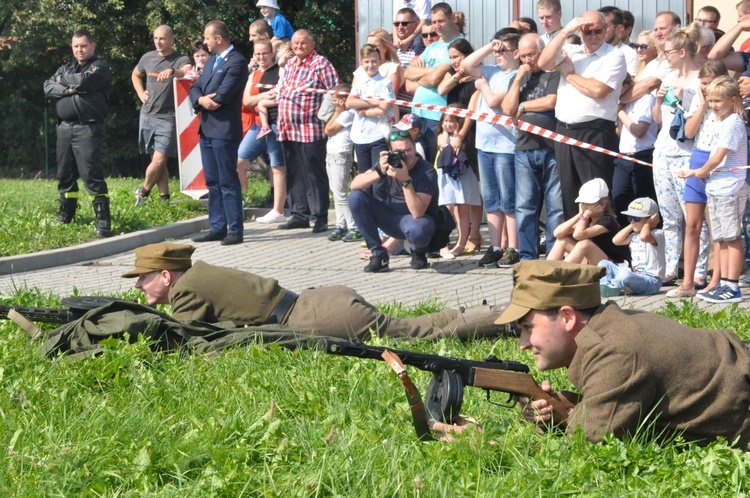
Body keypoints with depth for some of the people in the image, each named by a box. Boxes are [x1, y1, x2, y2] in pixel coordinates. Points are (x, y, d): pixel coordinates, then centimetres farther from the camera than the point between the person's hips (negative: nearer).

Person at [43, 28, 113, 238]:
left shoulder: (100, 67, 1)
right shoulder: (65, 68, 19)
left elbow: (83, 81, -17)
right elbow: (48, 87, 5)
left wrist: (63, 79, 1)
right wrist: (68, 90, -12)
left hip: (88, 128, -6)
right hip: (65, 128, 6)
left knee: (92, 175, -13)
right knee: (65, 174, 13)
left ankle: (103, 219, -14)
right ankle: (66, 215, 26)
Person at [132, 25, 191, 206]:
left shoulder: (181, 60, -8)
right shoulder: (148, 58, 7)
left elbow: (187, 72, -31)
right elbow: (135, 75, 26)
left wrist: (172, 71, -51)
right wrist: (141, 93, 10)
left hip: (167, 118, -5)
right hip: (147, 115, 5)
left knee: (159, 161, -10)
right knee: (158, 160, 7)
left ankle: (143, 192, 11)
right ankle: (164, 198, 13)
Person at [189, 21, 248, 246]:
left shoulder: (236, 62, -12)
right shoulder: (211, 61, 18)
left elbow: (221, 96, -19)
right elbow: (195, 88, 12)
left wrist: (204, 100, -2)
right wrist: (200, 100, -10)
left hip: (224, 130, -9)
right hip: (207, 129, 9)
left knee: (228, 182, -6)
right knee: (212, 182, 11)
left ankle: (235, 230, -3)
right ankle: (217, 227, 16)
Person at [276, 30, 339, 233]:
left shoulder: (320, 64, -6)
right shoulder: (289, 64, 18)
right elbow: (281, 90, 29)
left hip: (311, 130, -8)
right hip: (289, 130, 8)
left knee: (314, 175, -5)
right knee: (294, 175, 11)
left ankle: (319, 217, -2)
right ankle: (300, 215, 19)